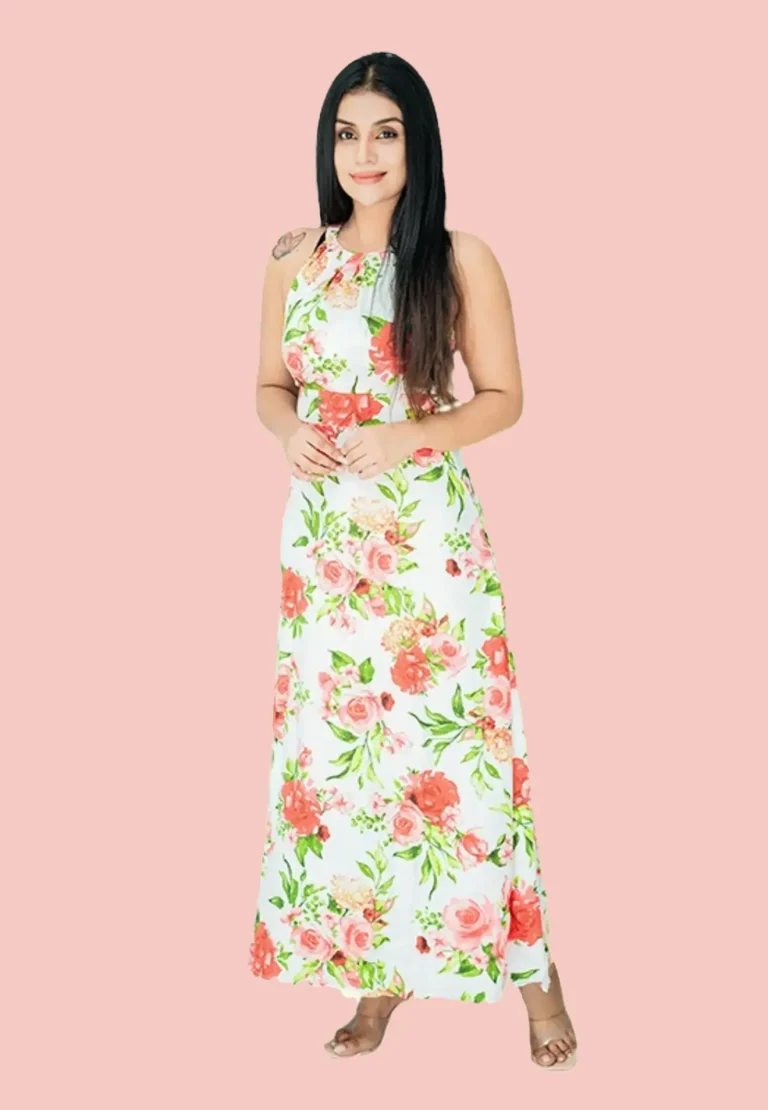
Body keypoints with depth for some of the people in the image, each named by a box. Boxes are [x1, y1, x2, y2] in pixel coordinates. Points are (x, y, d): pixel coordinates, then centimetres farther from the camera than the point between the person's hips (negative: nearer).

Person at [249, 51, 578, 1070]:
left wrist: (407, 439, -17)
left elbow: (504, 398, -2)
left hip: (431, 536, -3)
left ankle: (529, 964, 15)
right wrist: (291, 433, -9)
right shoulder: (293, 258, 6)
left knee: (451, 741, 0)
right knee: (339, 741, 8)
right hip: (326, 536, 4)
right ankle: (376, 964, 23)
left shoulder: (461, 260, -4)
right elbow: (272, 385, 13)